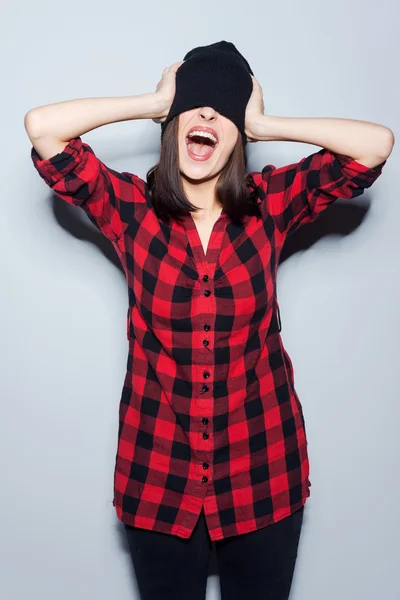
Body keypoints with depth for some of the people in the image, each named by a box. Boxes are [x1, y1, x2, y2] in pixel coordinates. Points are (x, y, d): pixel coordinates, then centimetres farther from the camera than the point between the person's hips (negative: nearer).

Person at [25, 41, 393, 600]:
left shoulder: (271, 203, -3)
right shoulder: (131, 208, -5)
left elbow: (377, 143, -10)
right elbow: (41, 126, -14)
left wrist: (263, 124, -6)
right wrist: (155, 101, -7)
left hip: (262, 474, 1)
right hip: (158, 475, 0)